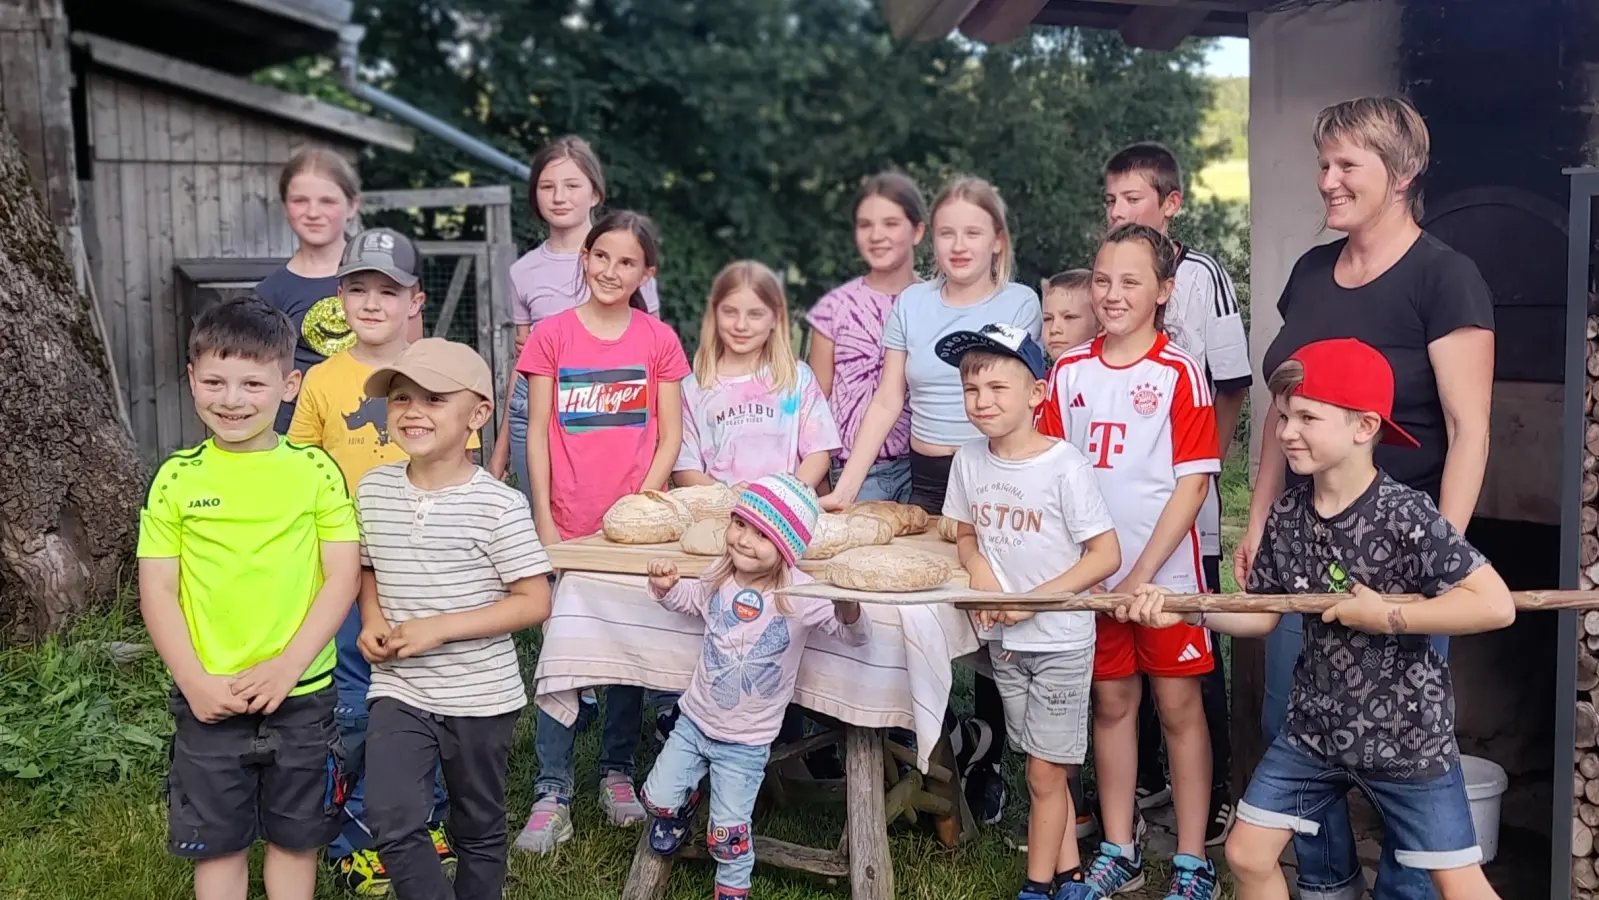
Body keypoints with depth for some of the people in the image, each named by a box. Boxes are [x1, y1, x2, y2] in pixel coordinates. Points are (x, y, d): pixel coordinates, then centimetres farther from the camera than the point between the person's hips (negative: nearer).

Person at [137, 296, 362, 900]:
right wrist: (195, 681, -11)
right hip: (206, 698, 1)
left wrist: (286, 667, -15)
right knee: (217, 842, 13)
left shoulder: (315, 470, -4)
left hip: (300, 693, -1)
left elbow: (343, 576, -6)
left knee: (295, 835, 14)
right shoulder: (178, 477, -1)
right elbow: (157, 591, -1)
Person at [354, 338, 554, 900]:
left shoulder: (499, 505, -16)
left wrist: (439, 628, -20)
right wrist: (371, 622, -4)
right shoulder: (373, 489, 0)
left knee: (479, 831, 15)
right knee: (392, 823, -12)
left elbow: (534, 602, -14)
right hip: (399, 691, 3)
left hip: (480, 696, -3)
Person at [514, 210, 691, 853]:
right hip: (568, 526, -1)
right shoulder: (551, 335, 1)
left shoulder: (659, 340, 3)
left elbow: (669, 437, 3)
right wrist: (543, 521, -3)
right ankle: (552, 793, 10)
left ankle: (617, 774, 26)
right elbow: (537, 435, 1)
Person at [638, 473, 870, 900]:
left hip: (747, 741, -4)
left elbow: (856, 636, -23)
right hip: (694, 720, 4)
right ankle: (683, 803, 46)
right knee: (657, 799, 11)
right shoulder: (720, 576, -9)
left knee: (727, 833, 2)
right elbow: (691, 600, 14)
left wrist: (848, 608, -45)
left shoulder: (800, 596, -23)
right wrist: (667, 588, -7)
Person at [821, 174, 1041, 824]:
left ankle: (988, 766, 18)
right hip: (927, 477, 3)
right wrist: (845, 487, -2)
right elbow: (887, 401, 4)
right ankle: (973, 738, 20)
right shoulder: (912, 303, 6)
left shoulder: (1020, 303, -1)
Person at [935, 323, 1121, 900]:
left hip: (1061, 641, -5)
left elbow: (1107, 555, -16)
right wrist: (977, 566, -10)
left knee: (1045, 774, 3)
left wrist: (1033, 599, -21)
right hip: (1004, 642, 5)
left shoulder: (1064, 466, -18)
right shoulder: (969, 462, -1)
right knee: (1045, 770, 16)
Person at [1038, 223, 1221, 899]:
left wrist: (1143, 573, -15)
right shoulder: (1070, 372, 4)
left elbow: (1193, 483, -10)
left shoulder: (1179, 373, -7)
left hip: (1164, 571, -3)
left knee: (1177, 705, 6)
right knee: (1111, 701, 13)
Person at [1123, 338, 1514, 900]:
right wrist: (1186, 611, -10)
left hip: (1407, 734, -5)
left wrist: (1386, 615, -24)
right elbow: (1262, 616, 4)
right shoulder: (1285, 516, -3)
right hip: (1314, 726, 5)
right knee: (1248, 855, 9)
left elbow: (1497, 606, -26)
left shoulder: (1405, 516, -21)